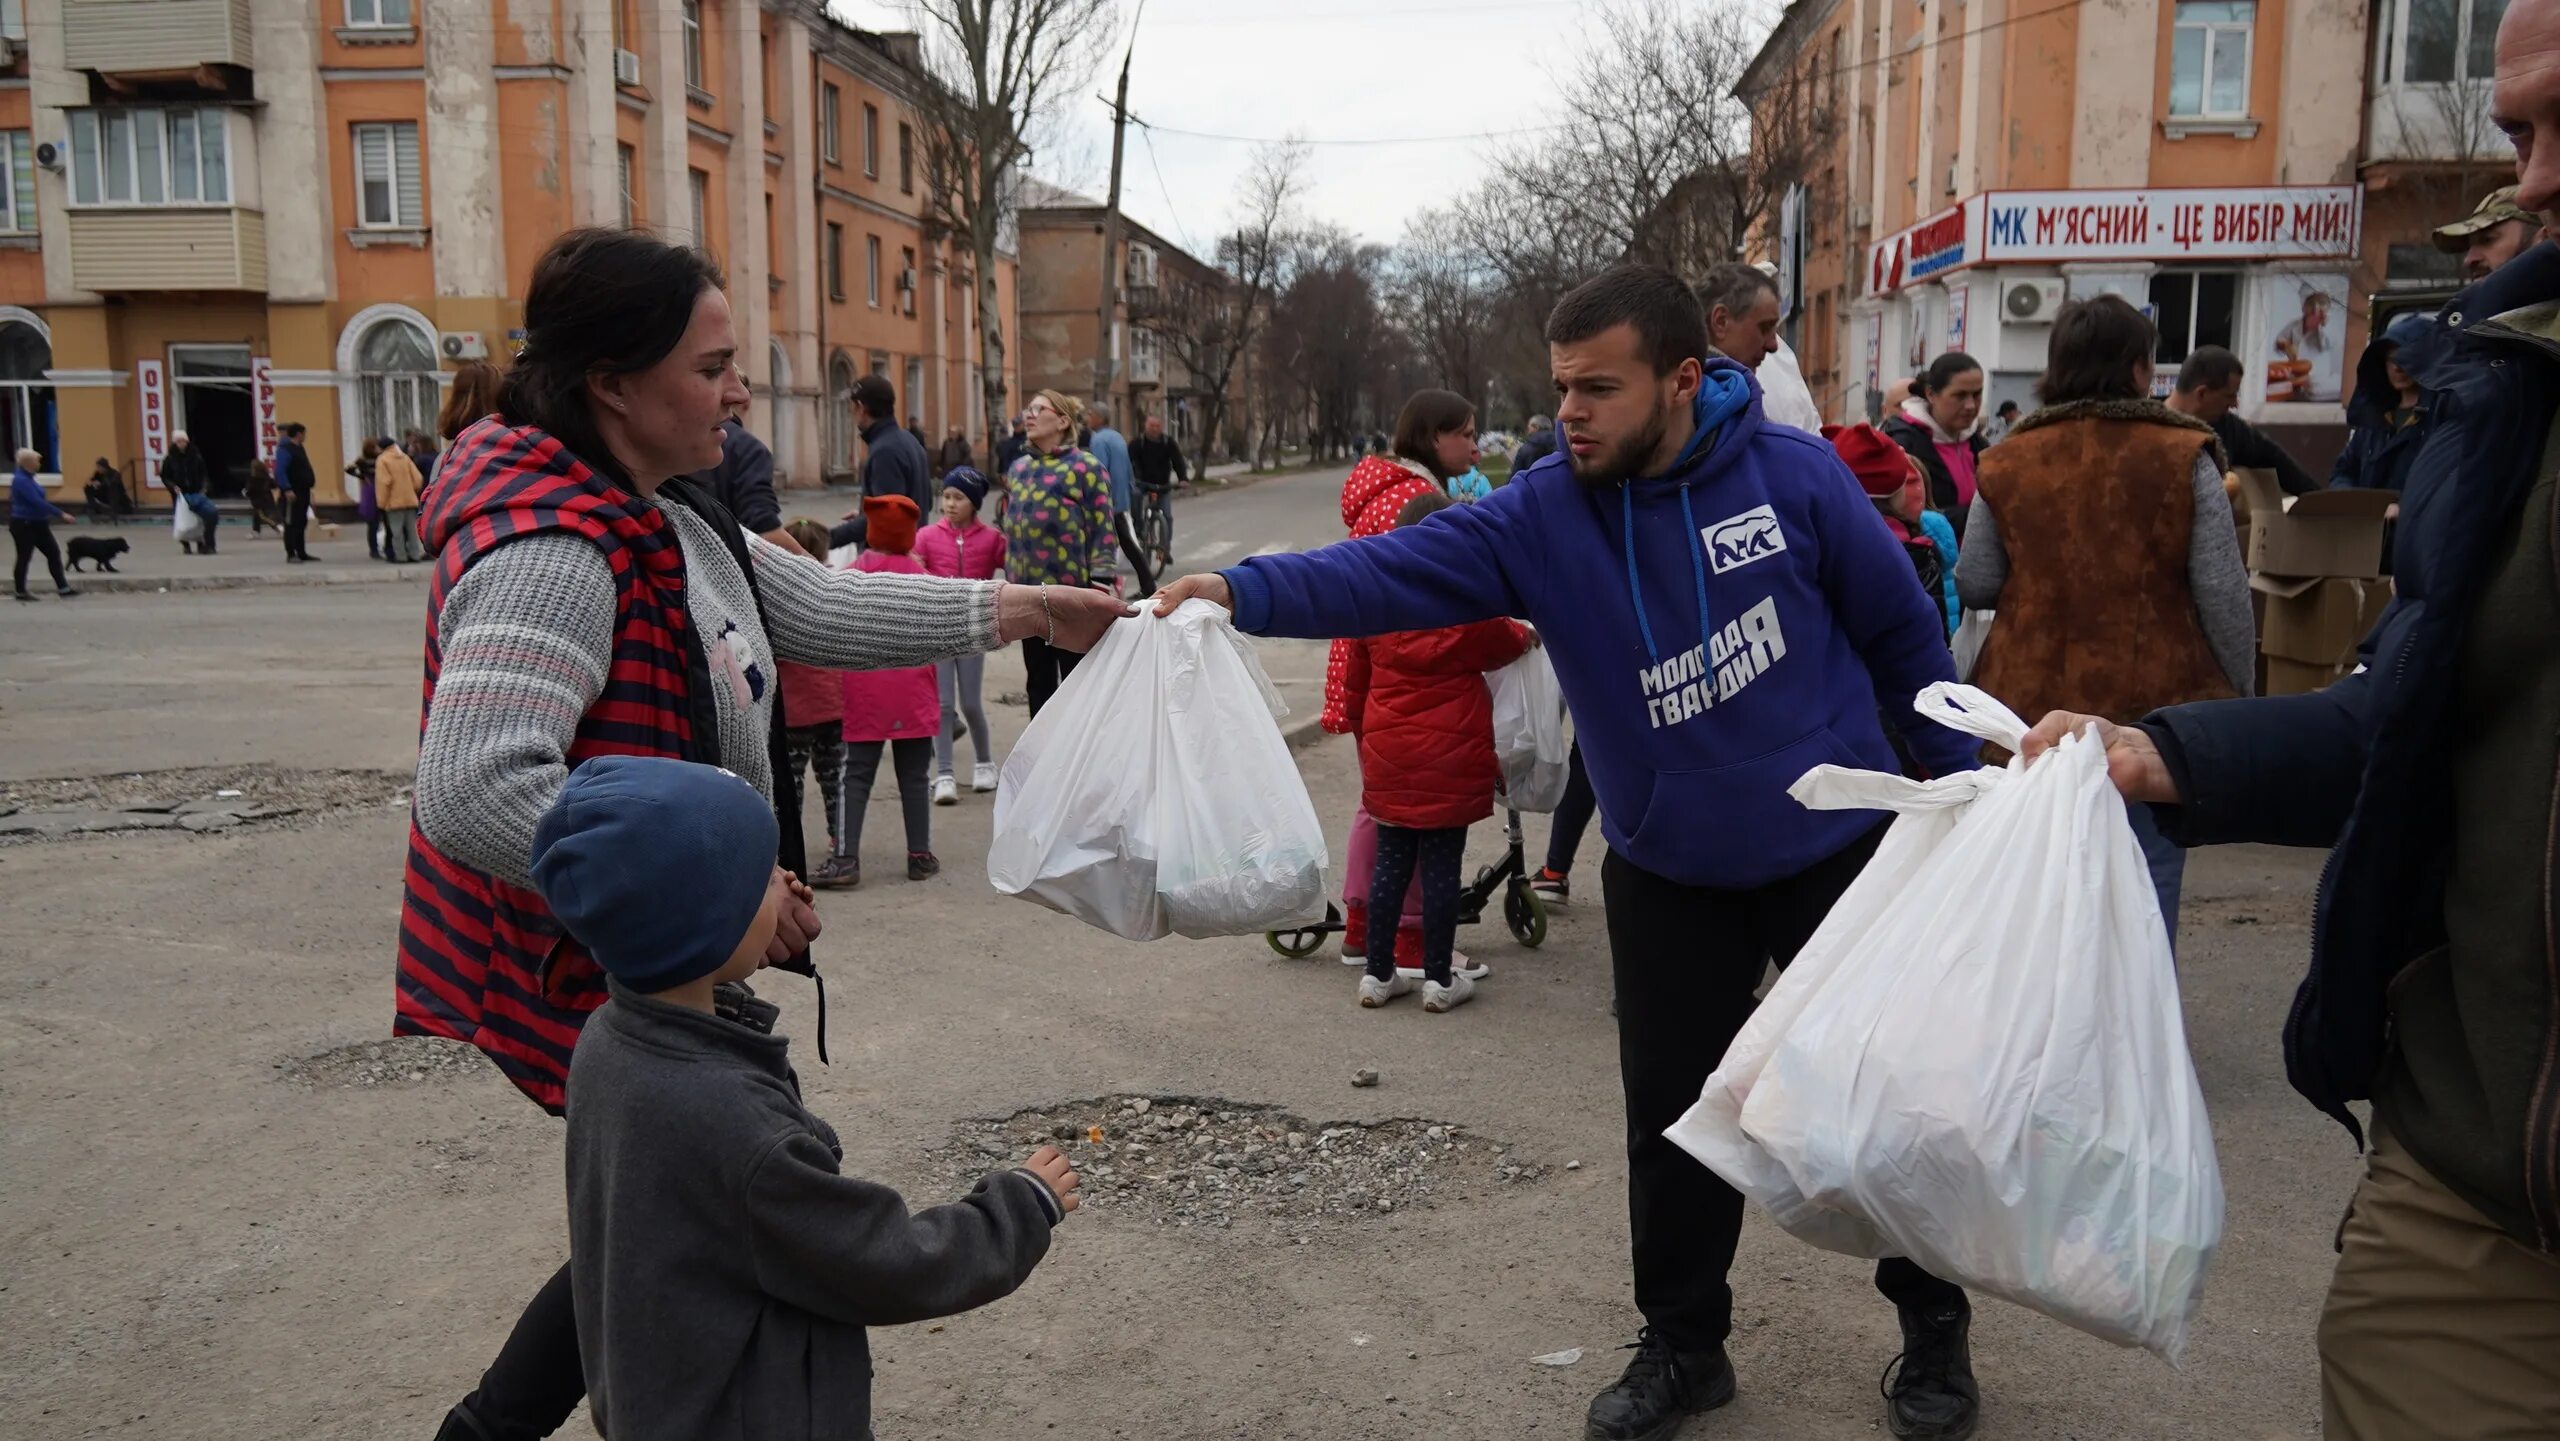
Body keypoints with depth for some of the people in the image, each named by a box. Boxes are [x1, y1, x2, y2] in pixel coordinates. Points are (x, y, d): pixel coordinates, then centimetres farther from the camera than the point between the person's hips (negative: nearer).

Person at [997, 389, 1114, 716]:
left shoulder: (1084, 468, -7)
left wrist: (1099, 586, -17)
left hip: (1071, 594, -6)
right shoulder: (1019, 468, 12)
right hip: (1027, 594, 7)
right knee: (1038, 682, 15)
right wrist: (1011, 578, 17)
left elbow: (1102, 530, -11)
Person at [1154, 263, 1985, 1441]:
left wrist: (1960, 774, 2)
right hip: (1666, 872, 2)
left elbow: (1902, 630, -3)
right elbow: (1392, 571, -25)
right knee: (1671, 1114, 11)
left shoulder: (1794, 475, -15)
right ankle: (1683, 1344, 33)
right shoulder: (1539, 517, -12)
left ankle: (1935, 1333, 34)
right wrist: (1244, 591, -41)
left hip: (1837, 848, -2)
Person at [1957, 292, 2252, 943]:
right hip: (2155, 703, -2)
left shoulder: (2009, 461, 0)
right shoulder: (2182, 456, -5)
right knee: (2147, 885, 4)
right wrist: (2239, 695, 5)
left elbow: (1973, 585, 4)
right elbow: (2223, 595, -6)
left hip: (2032, 702, 3)